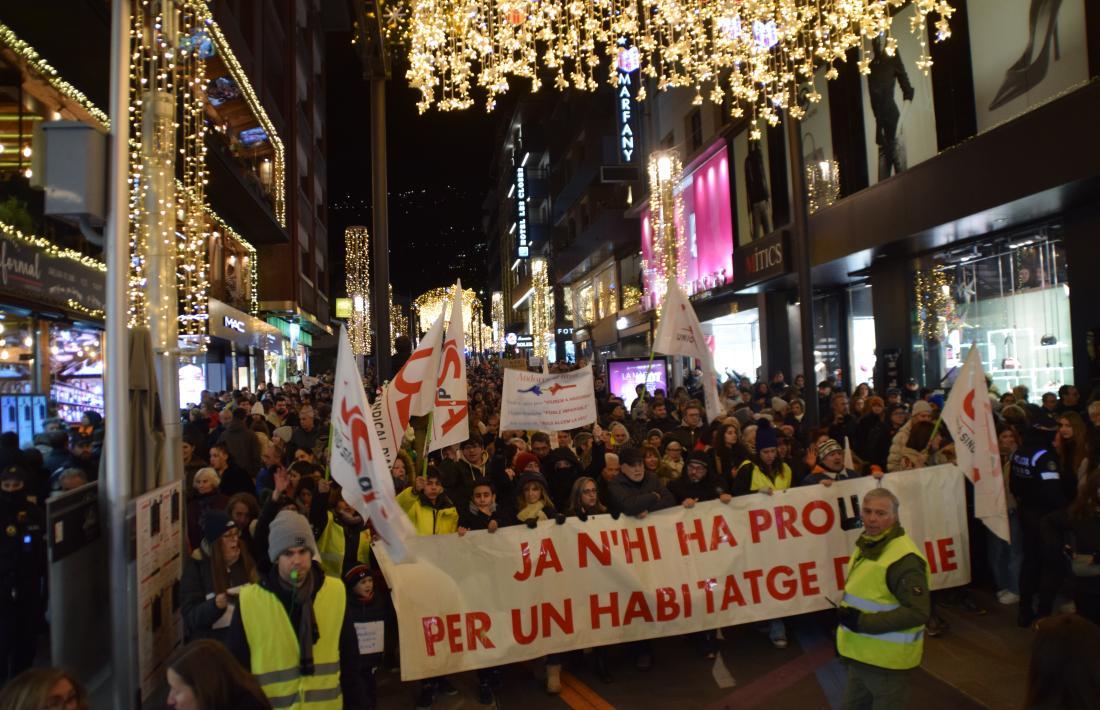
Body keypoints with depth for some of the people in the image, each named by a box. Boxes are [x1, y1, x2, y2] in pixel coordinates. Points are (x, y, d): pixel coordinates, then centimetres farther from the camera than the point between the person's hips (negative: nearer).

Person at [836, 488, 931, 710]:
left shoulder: (904, 558, -24)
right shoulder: (867, 545, 6)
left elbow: (918, 612, -27)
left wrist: (863, 622, -27)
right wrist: (848, 616, 12)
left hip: (886, 659, -9)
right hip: (861, 654, 9)